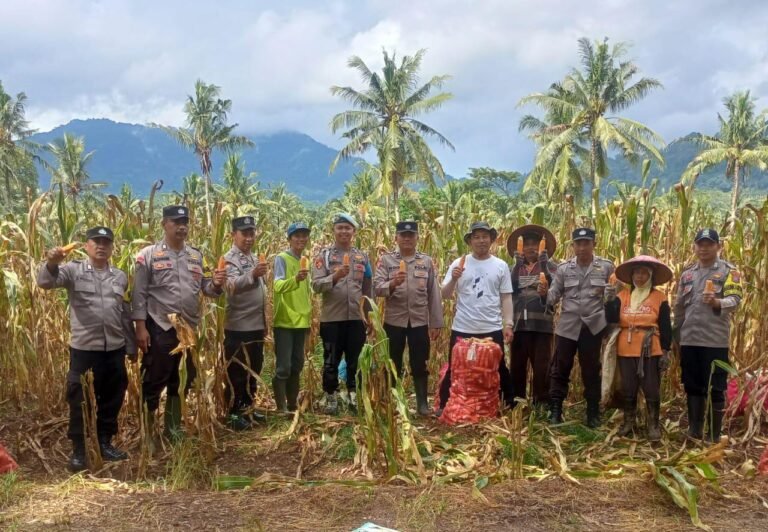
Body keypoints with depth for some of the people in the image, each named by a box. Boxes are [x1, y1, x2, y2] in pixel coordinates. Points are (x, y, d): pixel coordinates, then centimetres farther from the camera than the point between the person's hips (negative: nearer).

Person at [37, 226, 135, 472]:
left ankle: (105, 443, 27)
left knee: (112, 398, 12)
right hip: (83, 347, -3)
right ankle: (78, 449, 16)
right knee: (79, 399, 4)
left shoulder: (120, 276, 10)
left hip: (115, 348, 4)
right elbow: (45, 282, -18)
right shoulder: (74, 270, -1)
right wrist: (51, 264, -40)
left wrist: (132, 346, 14)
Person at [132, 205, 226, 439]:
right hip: (160, 329, -5)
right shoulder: (148, 255, -4)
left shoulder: (196, 256, 10)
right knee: (154, 381, 4)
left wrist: (216, 284, -13)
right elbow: (139, 294, -7)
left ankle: (173, 428, 31)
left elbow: (204, 288, 9)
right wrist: (140, 326, -12)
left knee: (183, 380, 15)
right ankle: (146, 429, 19)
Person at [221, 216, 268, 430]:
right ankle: (233, 413, 12)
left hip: (257, 325, 8)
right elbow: (233, 285, -32)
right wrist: (252, 275, -49)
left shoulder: (254, 258, 14)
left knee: (254, 369, 16)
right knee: (236, 372, 1)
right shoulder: (230, 259, -13)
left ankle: (246, 408, 29)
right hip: (238, 326, -8)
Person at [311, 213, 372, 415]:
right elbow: (316, 285, -11)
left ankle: (354, 394, 23)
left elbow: (368, 289, 13)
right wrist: (335, 276, -26)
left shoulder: (362, 257, 9)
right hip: (332, 318, -3)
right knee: (331, 361, 6)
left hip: (357, 317, 3)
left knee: (355, 360, 10)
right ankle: (331, 396, 19)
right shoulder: (324, 255, -1)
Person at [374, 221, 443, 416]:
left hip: (420, 321, 1)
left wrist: (436, 323, 1)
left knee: (419, 364, 8)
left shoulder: (427, 261, 4)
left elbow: (434, 294, 4)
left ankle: (422, 403, 20)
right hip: (394, 321, -1)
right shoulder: (386, 260, 0)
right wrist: (392, 283, -30)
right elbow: (377, 288, -10)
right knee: (393, 364, 9)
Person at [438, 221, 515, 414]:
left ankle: (509, 405, 25)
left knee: (498, 369, 12)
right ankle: (444, 406, 23)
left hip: (492, 329, 0)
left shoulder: (501, 266, 3)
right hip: (462, 329, 0)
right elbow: (445, 295, -2)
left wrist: (509, 324, -4)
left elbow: (506, 298, 3)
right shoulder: (459, 264, 1)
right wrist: (454, 279, -19)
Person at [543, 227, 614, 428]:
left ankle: (593, 413, 22)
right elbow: (555, 294, -1)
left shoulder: (606, 267, 1)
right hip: (567, 326, 1)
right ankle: (555, 410, 15)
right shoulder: (564, 268, 4)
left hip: (593, 326, -1)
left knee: (591, 370, 10)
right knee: (560, 368, 5)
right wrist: (545, 294, -20)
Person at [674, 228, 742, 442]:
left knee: (715, 389, 1)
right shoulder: (687, 274, 14)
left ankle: (714, 435, 11)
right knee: (693, 386, 12)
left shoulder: (729, 271, 0)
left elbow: (735, 300, -13)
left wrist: (717, 302, -34)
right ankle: (694, 430, 23)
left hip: (715, 341, -5)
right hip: (689, 340, 5)